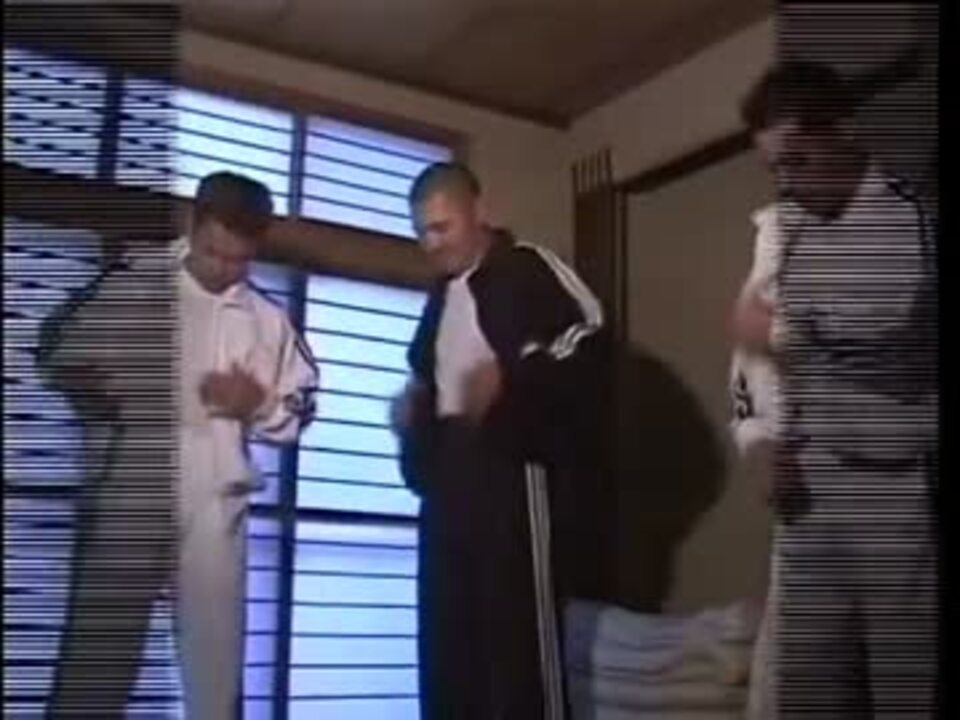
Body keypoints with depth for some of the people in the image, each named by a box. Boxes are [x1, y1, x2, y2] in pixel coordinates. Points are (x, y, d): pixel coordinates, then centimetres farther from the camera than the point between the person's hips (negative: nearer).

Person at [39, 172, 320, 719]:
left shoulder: (268, 320, 11)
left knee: (216, 661, 6)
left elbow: (299, 410, 14)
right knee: (97, 654, 4)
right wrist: (98, 396, -8)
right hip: (127, 499, -1)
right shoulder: (132, 286, 4)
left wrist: (260, 403, -6)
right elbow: (61, 350, 10)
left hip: (215, 510, 2)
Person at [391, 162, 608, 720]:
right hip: (449, 479, 9)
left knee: (521, 633, -7)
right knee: (446, 640, 9)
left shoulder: (526, 268, -2)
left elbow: (589, 334, -16)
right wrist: (413, 409, 17)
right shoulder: (442, 299, 24)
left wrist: (511, 377, -20)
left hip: (512, 473, -8)